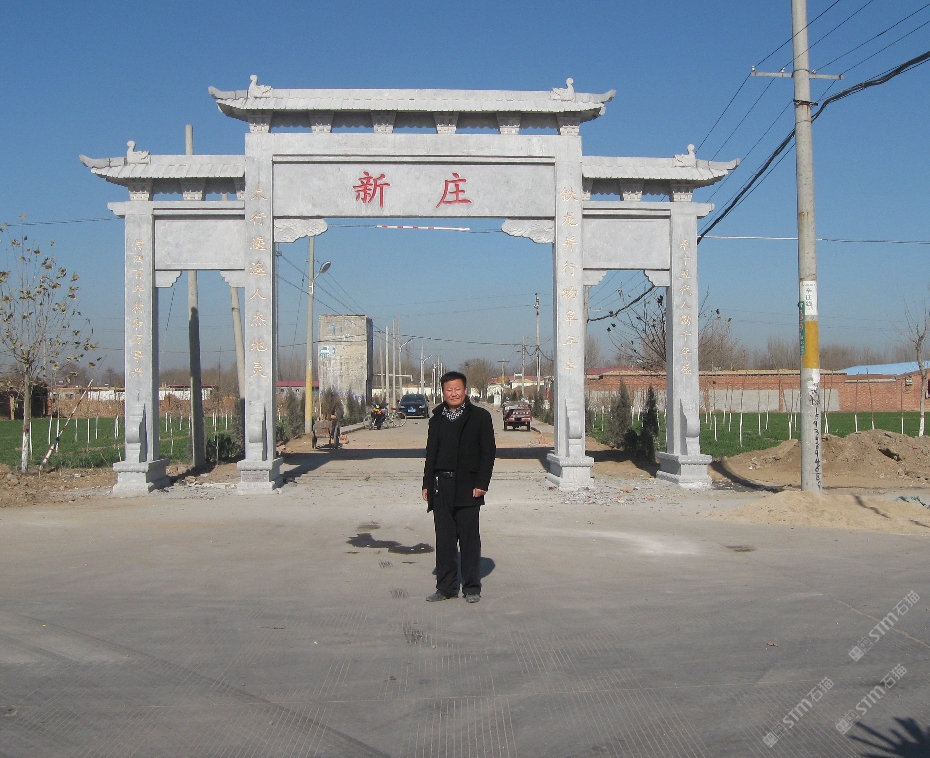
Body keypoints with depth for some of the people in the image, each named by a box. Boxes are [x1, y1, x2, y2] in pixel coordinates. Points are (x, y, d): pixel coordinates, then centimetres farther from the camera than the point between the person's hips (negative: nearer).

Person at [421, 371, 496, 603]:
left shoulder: (479, 416, 1)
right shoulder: (437, 418, 13)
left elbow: (488, 452, -2)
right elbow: (431, 452, 16)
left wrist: (481, 483, -10)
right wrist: (427, 484, 9)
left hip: (467, 488, -4)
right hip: (441, 486, 4)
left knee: (469, 539, 1)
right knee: (444, 539, 6)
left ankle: (472, 587, 12)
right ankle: (446, 586, 15)